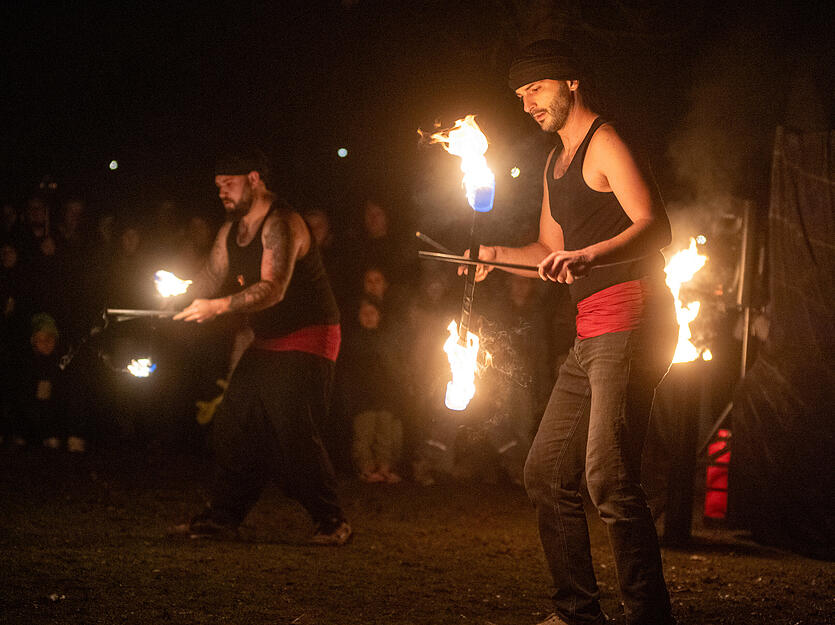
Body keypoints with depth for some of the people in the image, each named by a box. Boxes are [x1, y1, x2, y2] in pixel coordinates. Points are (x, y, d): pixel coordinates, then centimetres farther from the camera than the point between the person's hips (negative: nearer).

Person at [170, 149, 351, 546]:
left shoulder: (280, 225, -19)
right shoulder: (231, 230, 12)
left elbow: (273, 289, -30)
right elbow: (211, 281, 14)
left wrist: (217, 307, -36)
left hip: (308, 340, -9)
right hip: (267, 343, 10)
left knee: (293, 430, -17)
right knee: (233, 426, 6)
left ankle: (331, 522, -7)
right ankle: (223, 517, 13)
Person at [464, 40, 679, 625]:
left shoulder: (605, 143, -6)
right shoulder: (556, 161, 23)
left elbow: (655, 227, -19)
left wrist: (586, 256, -33)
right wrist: (497, 255, 16)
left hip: (630, 322, -10)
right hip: (591, 335, 10)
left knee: (609, 478, -18)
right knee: (547, 473, 11)